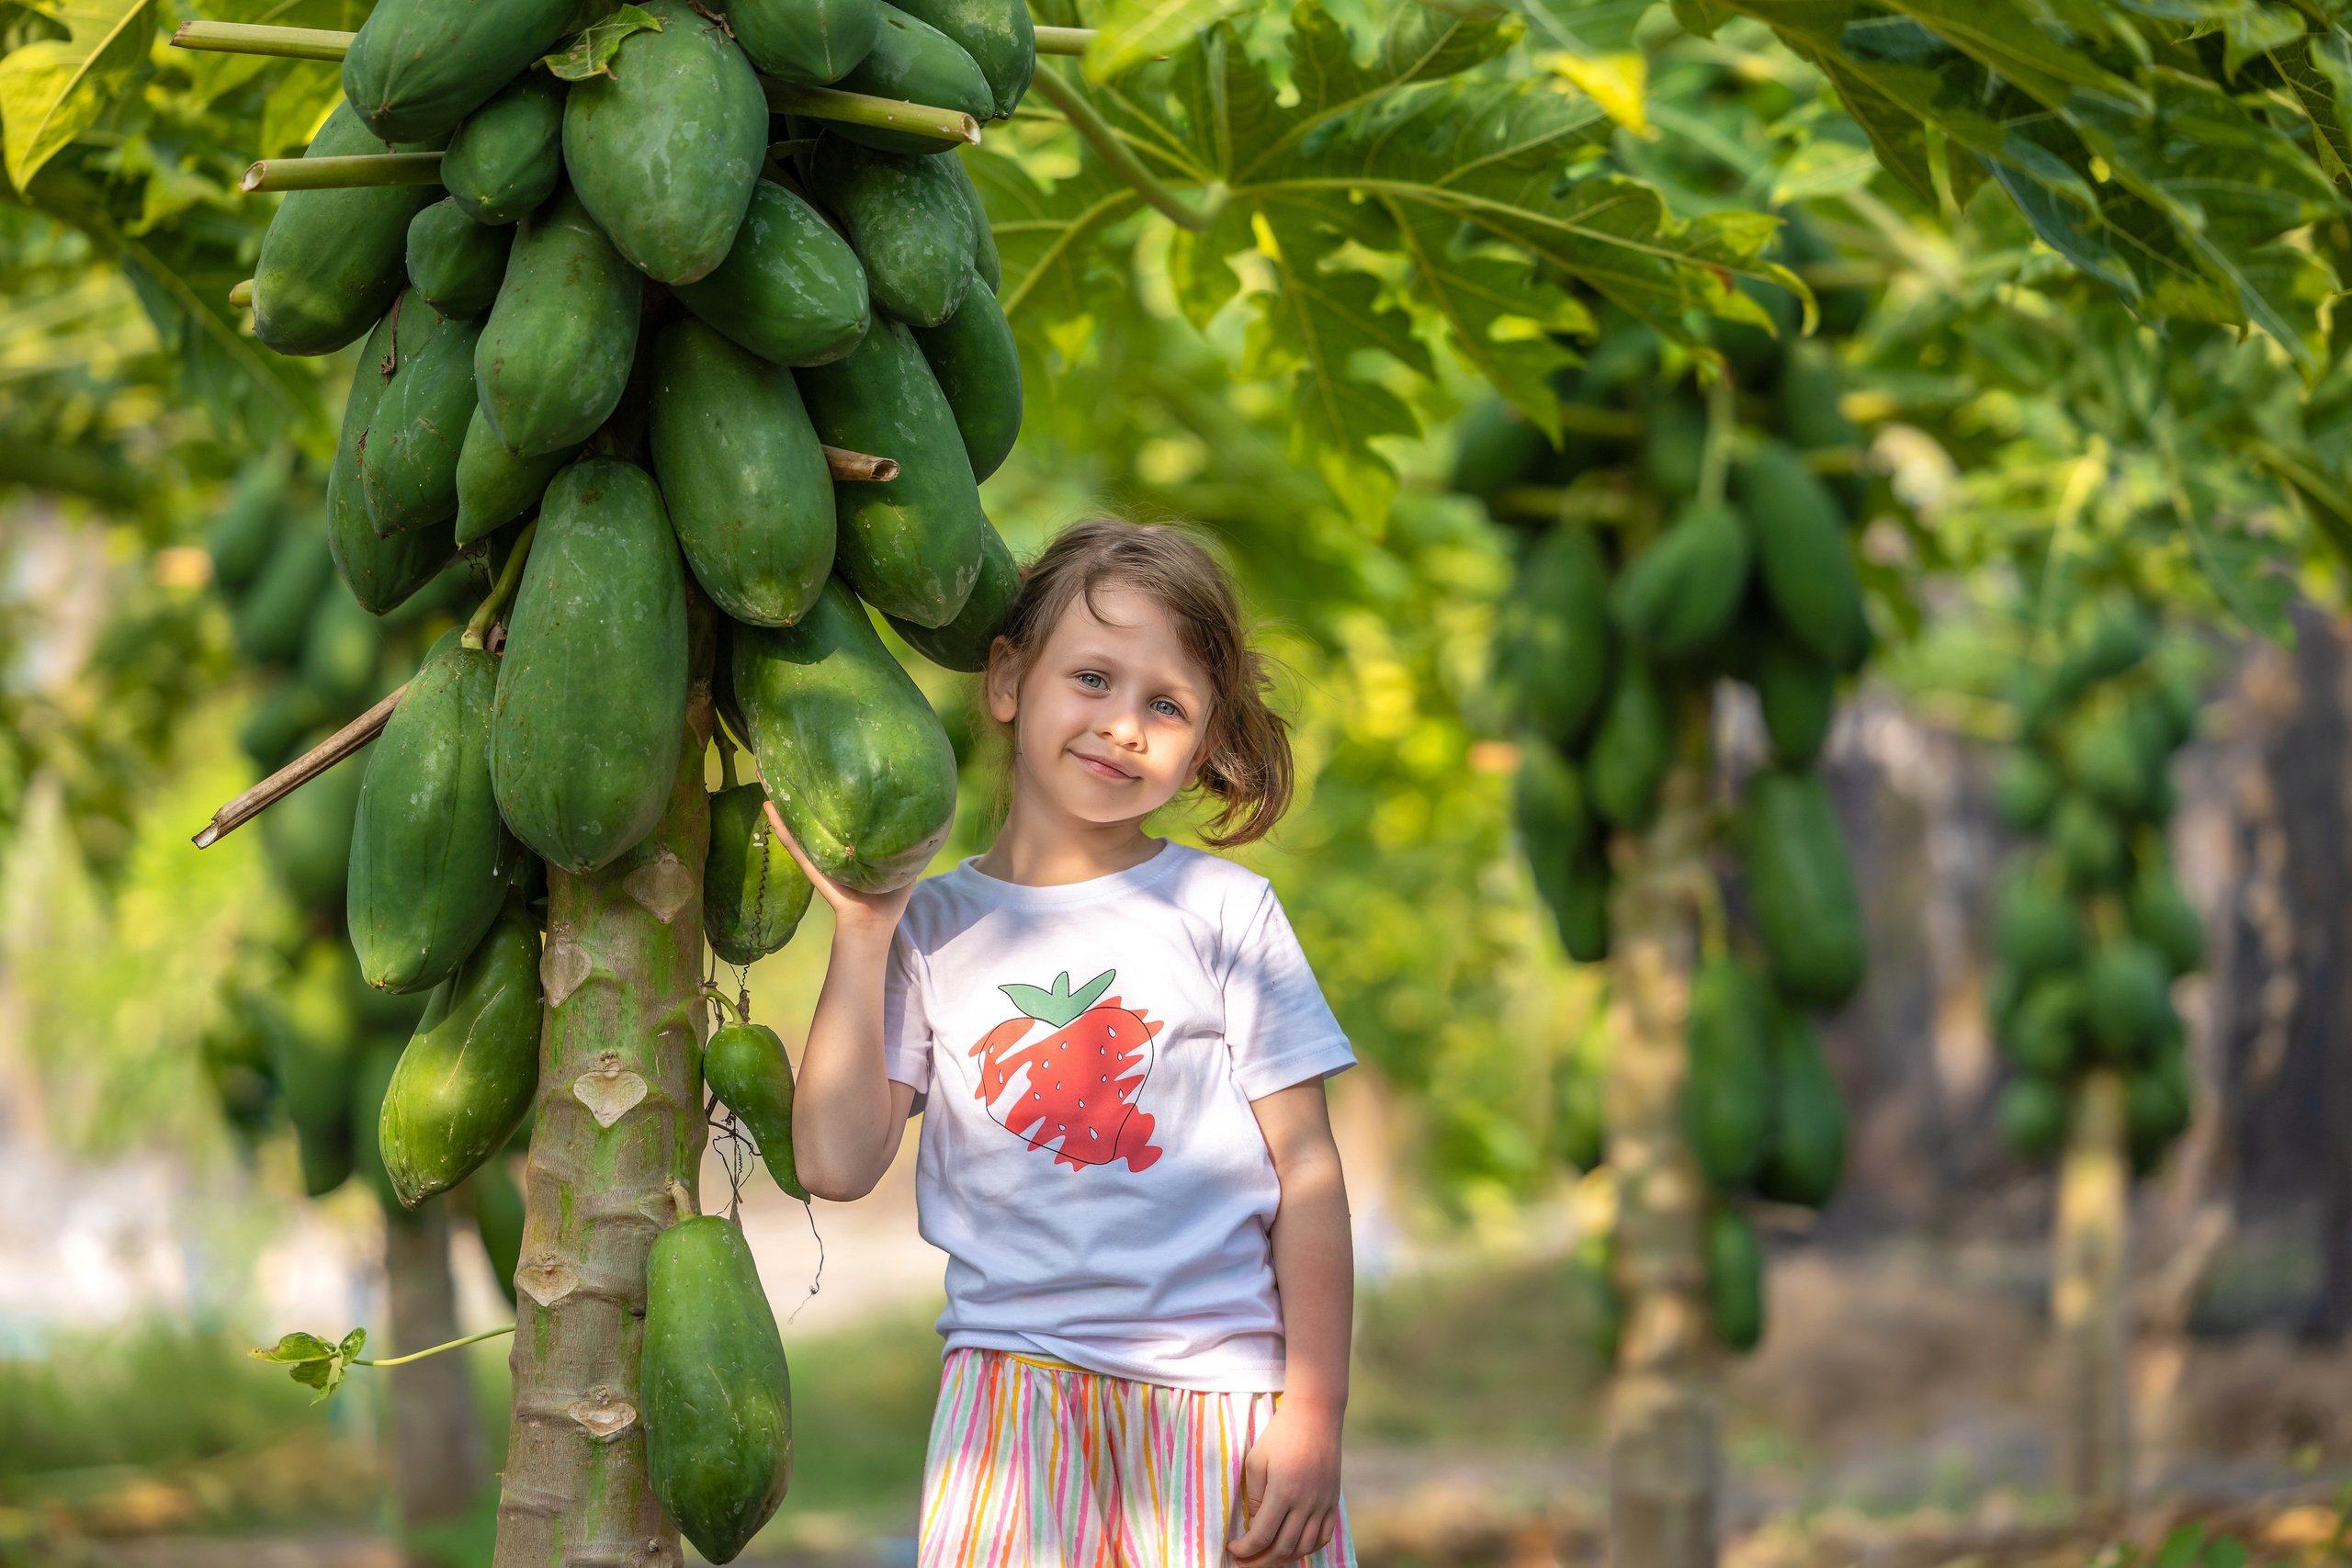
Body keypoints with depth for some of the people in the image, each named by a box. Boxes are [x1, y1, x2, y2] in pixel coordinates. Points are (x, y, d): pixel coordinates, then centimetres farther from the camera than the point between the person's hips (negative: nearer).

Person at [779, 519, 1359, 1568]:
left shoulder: (1224, 911, 2)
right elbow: (836, 1163, -2)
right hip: (1015, 1384, 1)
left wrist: (1314, 1412, -4)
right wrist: (863, 933, -3)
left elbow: (1306, 1172, 2)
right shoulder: (933, 929, 7)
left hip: (1226, 1394, -1)